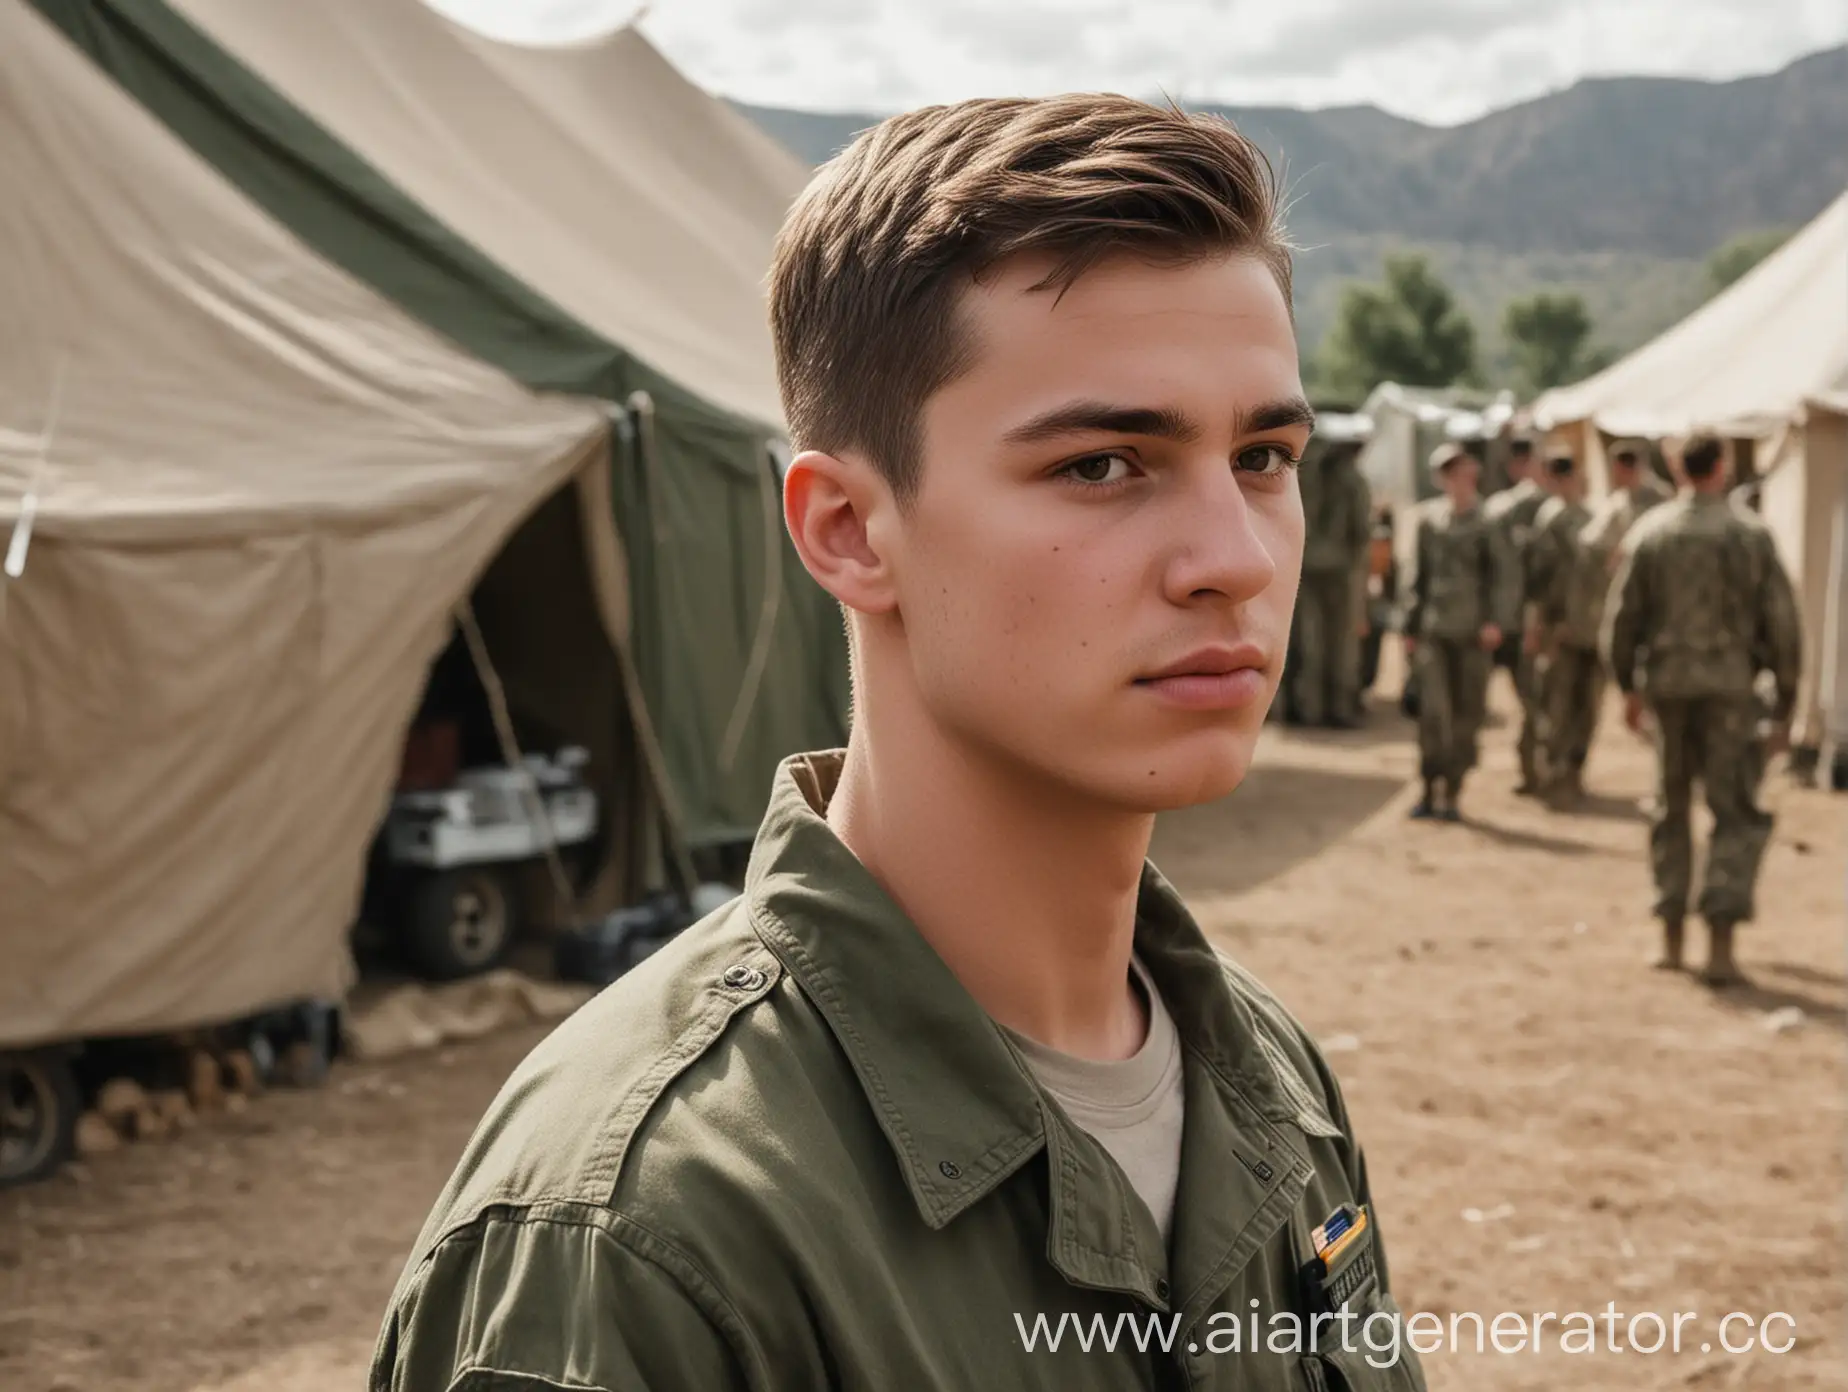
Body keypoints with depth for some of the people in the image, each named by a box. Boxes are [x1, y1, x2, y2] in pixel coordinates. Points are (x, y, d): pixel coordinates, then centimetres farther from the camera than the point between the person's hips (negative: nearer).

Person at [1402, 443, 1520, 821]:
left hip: (1475, 633, -2)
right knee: (1432, 710, -9)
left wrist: (1497, 620, -15)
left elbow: (1507, 575, -4)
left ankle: (1452, 794, 12)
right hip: (1434, 630, 2)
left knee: (1466, 715, 3)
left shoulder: (1488, 520, -2)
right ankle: (1430, 790, 1)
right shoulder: (1429, 518, 9)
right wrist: (1411, 626, 14)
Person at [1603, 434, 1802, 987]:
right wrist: (1786, 697, 5)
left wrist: (1628, 686, 16)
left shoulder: (1648, 533, 2)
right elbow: (1781, 623, -3)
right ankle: (1720, 942, -9)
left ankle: (1671, 938, 17)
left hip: (1666, 684, 3)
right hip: (1729, 684, -2)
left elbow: (1622, 618, 4)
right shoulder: (1751, 536, -3)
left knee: (1671, 808, 14)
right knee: (1737, 813, 1)